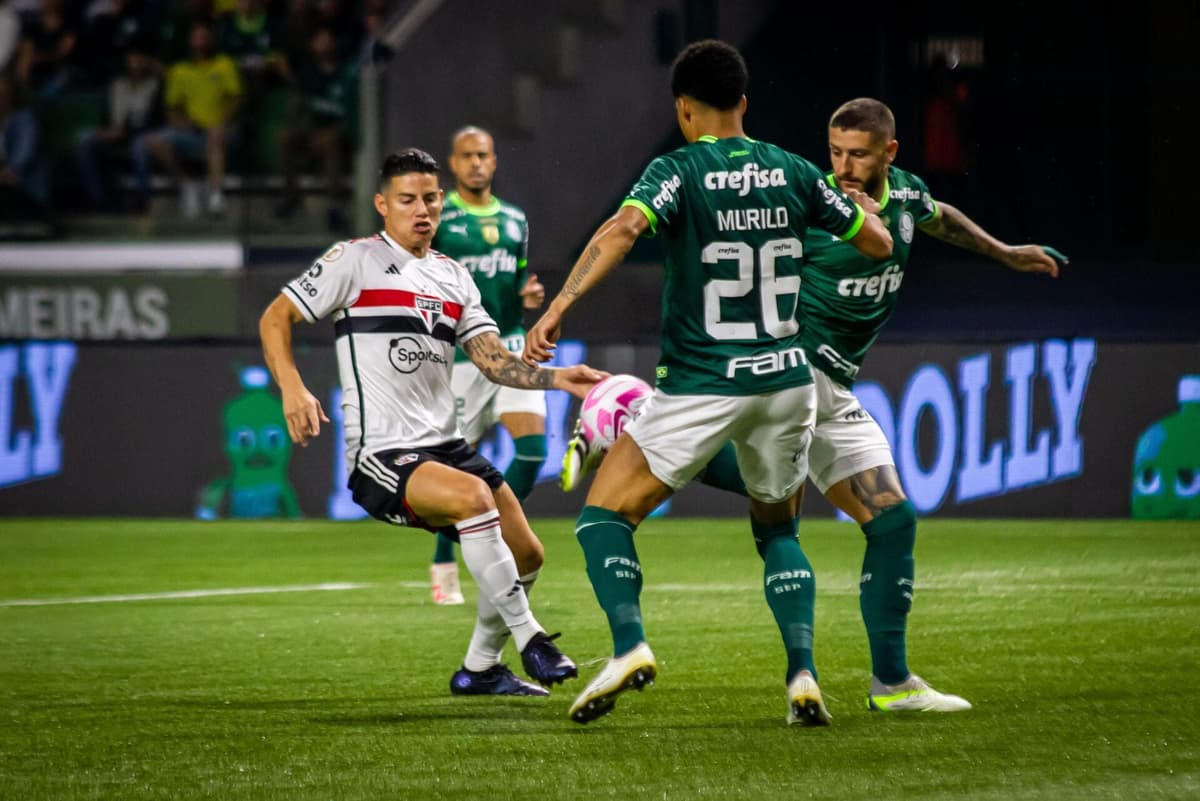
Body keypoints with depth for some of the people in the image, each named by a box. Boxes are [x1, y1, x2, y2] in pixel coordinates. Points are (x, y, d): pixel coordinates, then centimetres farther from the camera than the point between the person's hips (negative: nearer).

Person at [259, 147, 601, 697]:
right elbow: (275, 319, -3)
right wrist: (292, 388, -19)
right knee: (473, 496, -33)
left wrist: (556, 378, -9)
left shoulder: (453, 276, 16)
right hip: (379, 455, -7)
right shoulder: (356, 260, -2)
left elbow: (494, 360, 9)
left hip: (444, 446, 7)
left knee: (526, 556, 5)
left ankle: (479, 670, 26)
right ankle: (530, 640, -25)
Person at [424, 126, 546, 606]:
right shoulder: (435, 219, -4)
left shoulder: (515, 220, 12)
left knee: (533, 445, -12)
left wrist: (528, 297, 1)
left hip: (511, 347, 4)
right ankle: (444, 567, 17)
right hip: (460, 354, -4)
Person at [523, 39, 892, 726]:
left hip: (702, 386, -4)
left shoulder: (679, 172, -6)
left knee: (604, 513, 4)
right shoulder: (792, 172, 6)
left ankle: (630, 644, -19)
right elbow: (878, 242, 15)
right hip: (787, 380, 4)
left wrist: (560, 306, -30)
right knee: (779, 531, 22)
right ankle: (803, 674, 4)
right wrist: (859, 205, 36)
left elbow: (621, 230, -25)